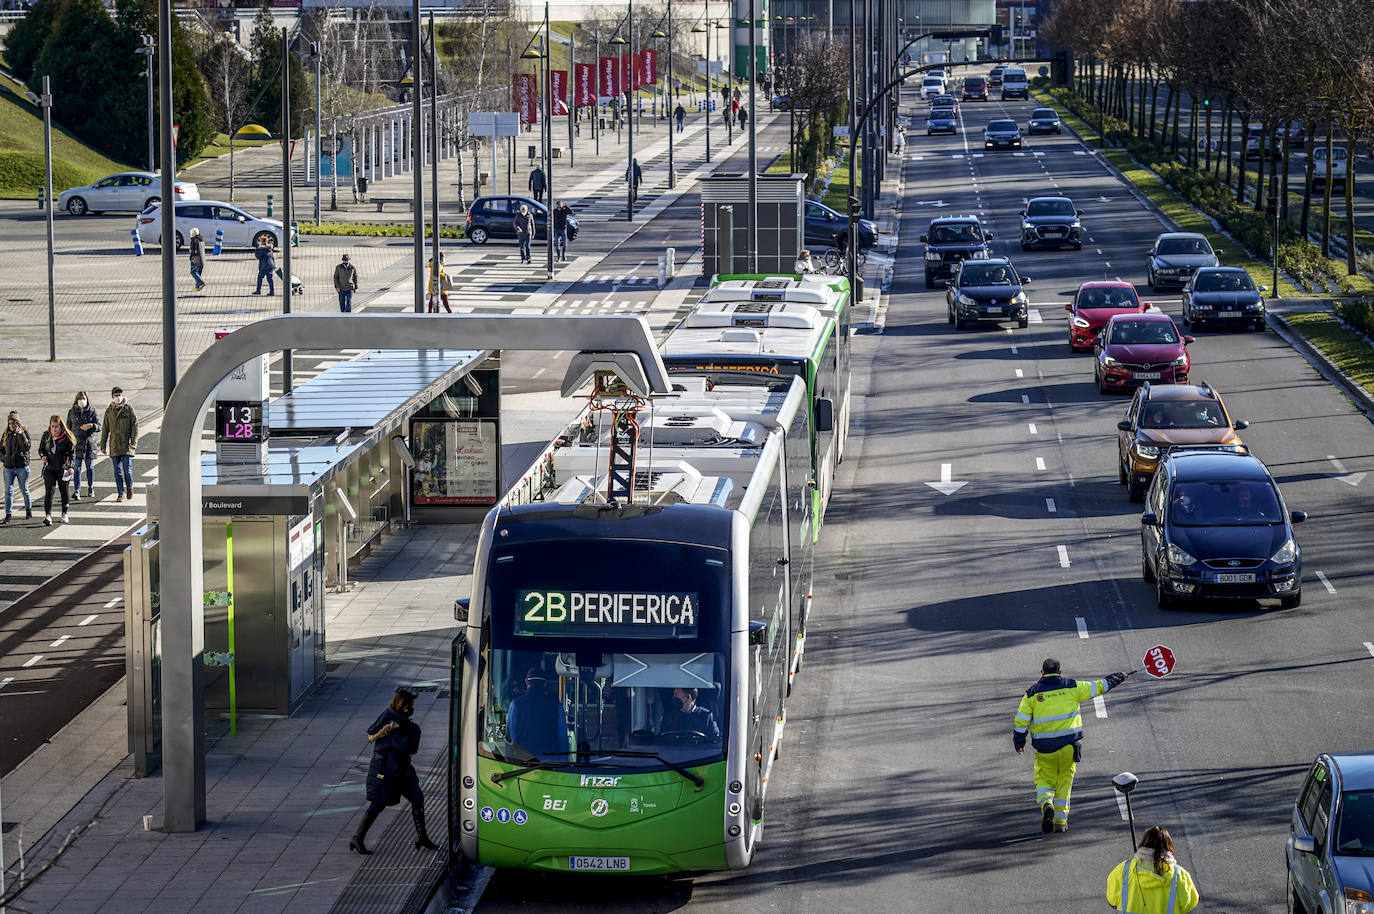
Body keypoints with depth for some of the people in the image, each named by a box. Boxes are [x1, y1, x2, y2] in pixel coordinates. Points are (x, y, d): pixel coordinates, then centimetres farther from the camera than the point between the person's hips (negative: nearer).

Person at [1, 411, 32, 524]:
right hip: (8, 467, 3)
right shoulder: (6, 434, 9)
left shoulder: (24, 433, -3)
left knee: (24, 490, 10)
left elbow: (27, 447, -16)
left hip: (22, 467, -3)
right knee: (8, 491, -2)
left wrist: (20, 434, -20)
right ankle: (7, 516, -1)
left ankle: (29, 512, 28)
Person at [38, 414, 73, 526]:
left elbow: (72, 452, -2)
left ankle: (64, 514, 27)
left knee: (64, 491, 9)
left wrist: (70, 467, -10)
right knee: (49, 491, -9)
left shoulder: (66, 437, -7)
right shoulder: (46, 436, 2)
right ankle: (48, 515, -13)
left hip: (63, 469, -1)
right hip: (49, 468, 1)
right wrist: (43, 456, -7)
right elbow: (41, 449, 15)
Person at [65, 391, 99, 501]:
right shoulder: (71, 412, 5)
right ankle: (76, 491, -8)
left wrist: (91, 425, -21)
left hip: (90, 442, 0)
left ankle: (90, 487, 27)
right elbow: (68, 428, 10)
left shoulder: (92, 411, 3)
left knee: (90, 466, 9)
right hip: (77, 442, 0)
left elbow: (99, 426, 0)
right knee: (77, 467, -6)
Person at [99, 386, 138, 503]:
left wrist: (134, 442, -10)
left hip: (127, 445, -3)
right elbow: (105, 429, 13)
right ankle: (121, 493, 10)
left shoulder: (129, 409, 0)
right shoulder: (109, 411, 8)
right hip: (114, 446, 3)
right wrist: (103, 445, 10)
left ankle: (129, 487, 20)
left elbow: (135, 426, -1)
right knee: (118, 471, 3)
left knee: (127, 469, -5)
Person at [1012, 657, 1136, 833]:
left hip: (1044, 747, -1)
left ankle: (1046, 804, -20)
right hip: (1069, 744, 1)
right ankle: (1060, 821, 14)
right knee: (1064, 782, 13)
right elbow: (1098, 687, 9)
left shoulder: (1032, 694, 0)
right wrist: (1119, 678, 25)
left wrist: (1019, 742, 13)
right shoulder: (1072, 687, 0)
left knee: (1044, 781, 10)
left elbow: (1020, 721, 0)